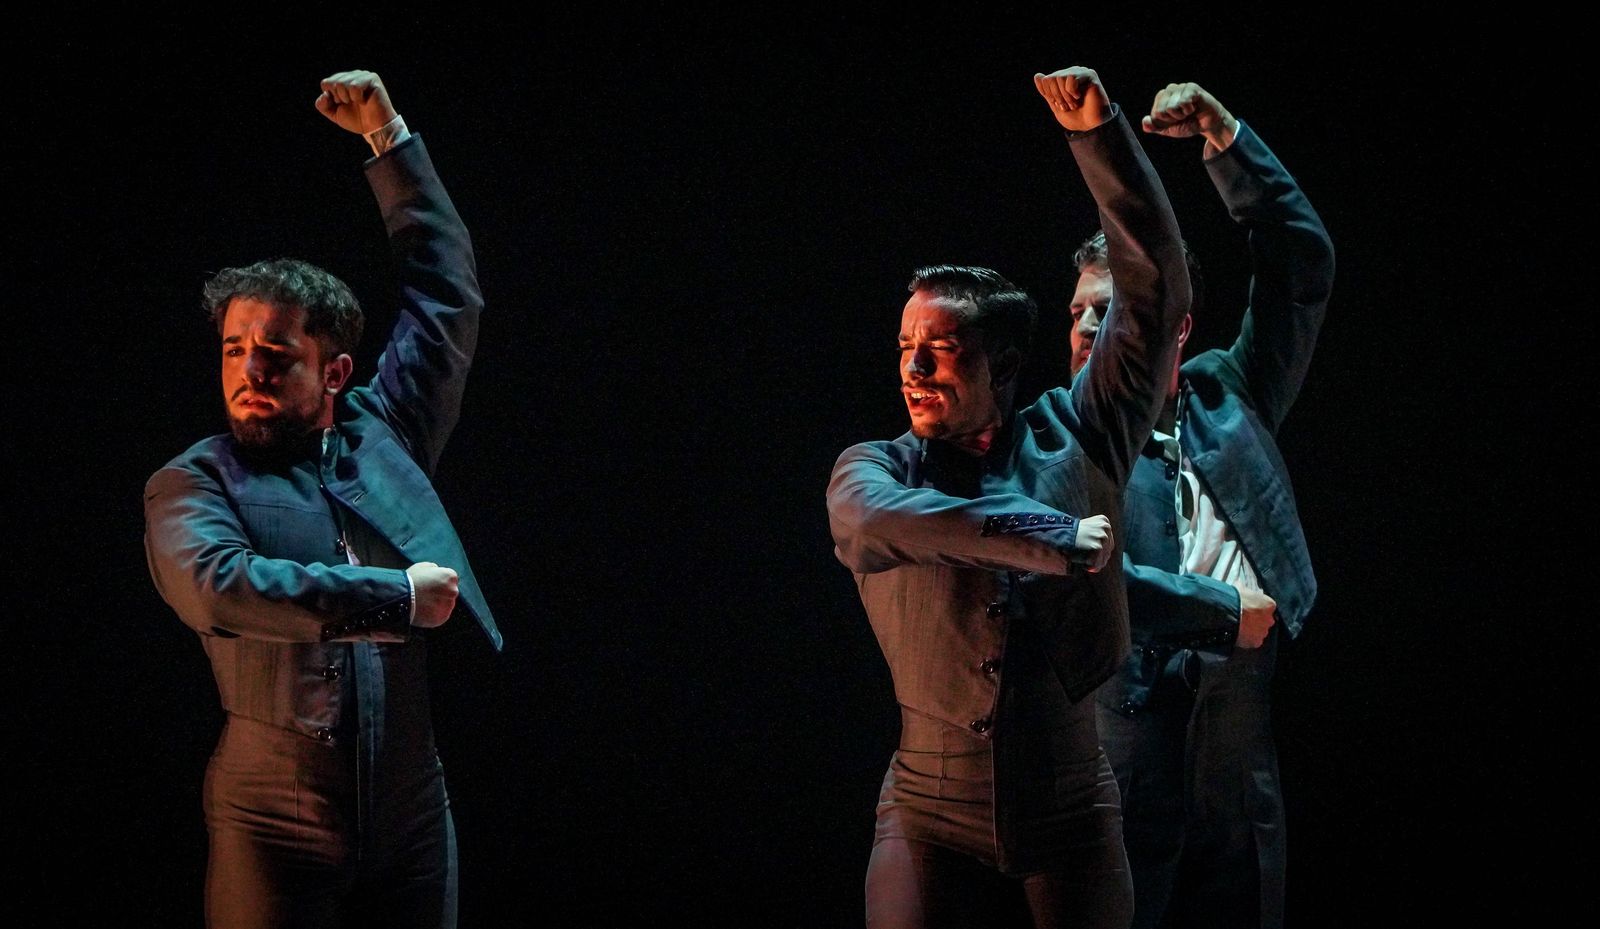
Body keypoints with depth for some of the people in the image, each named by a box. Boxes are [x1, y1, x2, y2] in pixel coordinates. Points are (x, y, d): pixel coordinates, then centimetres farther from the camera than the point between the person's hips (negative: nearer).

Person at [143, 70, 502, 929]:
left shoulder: (380, 433, 10)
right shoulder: (190, 483, -1)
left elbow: (445, 292, 18)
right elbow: (215, 587, -21)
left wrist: (388, 136, 16)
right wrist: (399, 595, -17)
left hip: (412, 805, 4)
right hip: (276, 816, -4)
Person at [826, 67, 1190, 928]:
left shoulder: (1074, 437, 3)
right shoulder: (873, 466, 1)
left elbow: (1156, 288, 1)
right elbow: (871, 521, -24)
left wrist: (1098, 133, -6)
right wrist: (1050, 541, -25)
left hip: (1070, 811, 1)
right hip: (931, 812, -1)